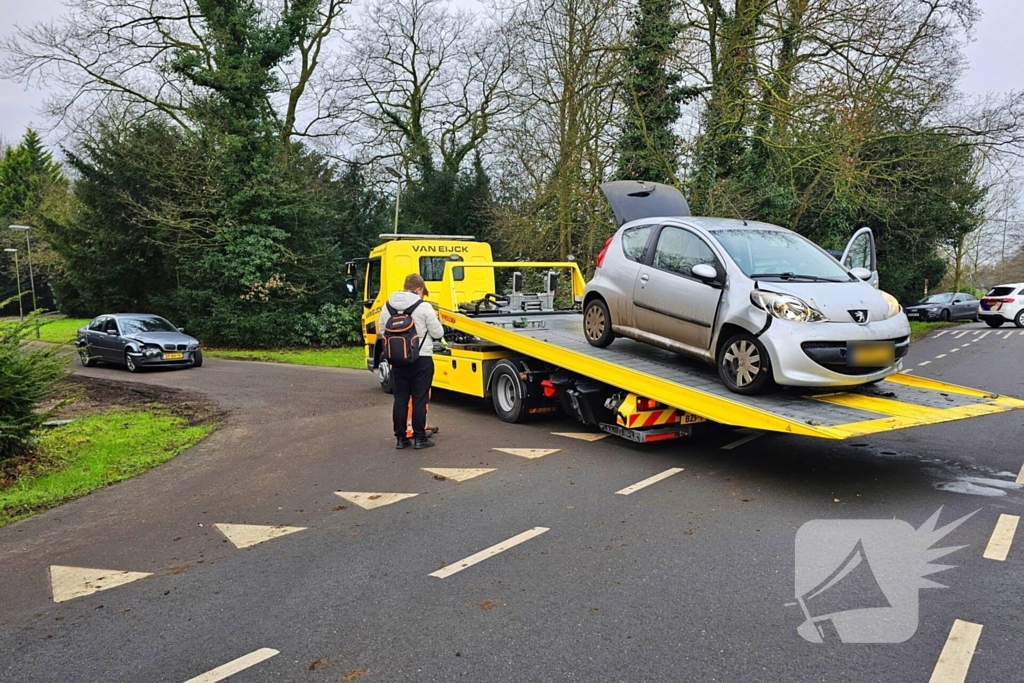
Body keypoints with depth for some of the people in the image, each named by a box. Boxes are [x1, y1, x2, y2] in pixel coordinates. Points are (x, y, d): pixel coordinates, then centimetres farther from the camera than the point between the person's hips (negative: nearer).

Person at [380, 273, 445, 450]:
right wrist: (428, 326, 15)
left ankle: (400, 438, 14)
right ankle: (419, 438, 7)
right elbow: (438, 333, -6)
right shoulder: (424, 307, -11)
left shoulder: (388, 307, 5)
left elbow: (382, 330, 14)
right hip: (421, 359, -4)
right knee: (420, 399, 2)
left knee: (400, 399, 9)